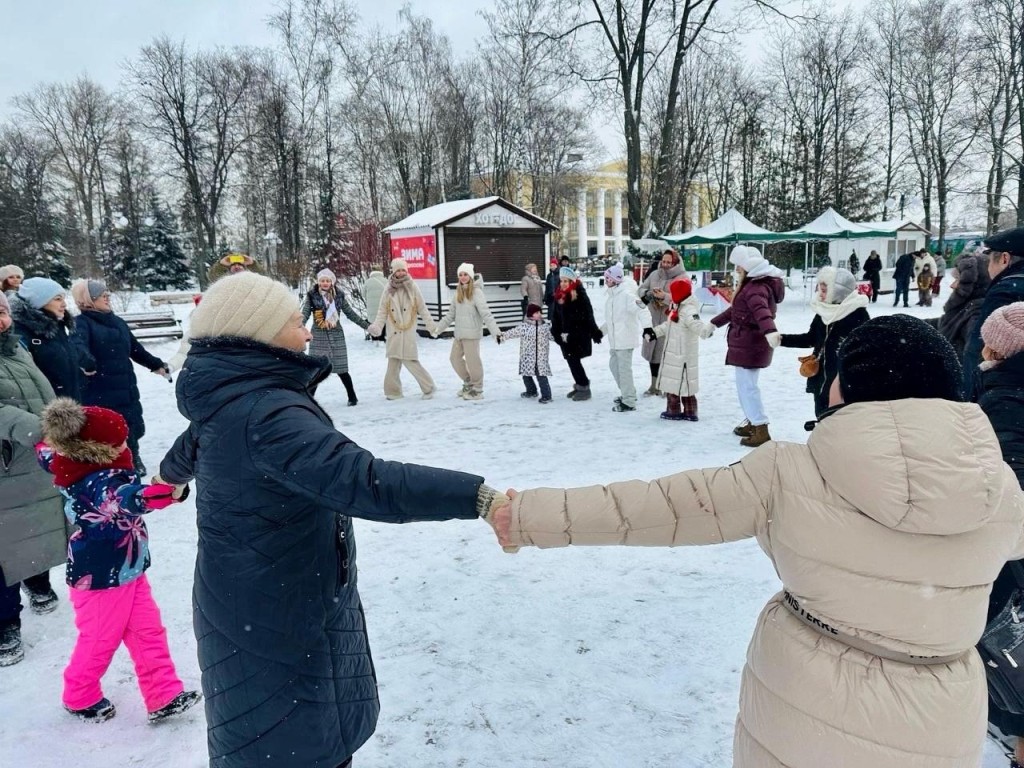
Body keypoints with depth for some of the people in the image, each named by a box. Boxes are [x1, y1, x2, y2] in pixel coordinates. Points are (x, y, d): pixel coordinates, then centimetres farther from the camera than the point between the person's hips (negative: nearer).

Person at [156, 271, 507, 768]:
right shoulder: (264, 413, -30)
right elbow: (363, 481, -42)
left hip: (259, 609, 10)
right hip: (278, 620, -9)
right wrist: (480, 497, -45)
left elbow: (194, 442, 25)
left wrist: (172, 473, 48)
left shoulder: (230, 398, 2)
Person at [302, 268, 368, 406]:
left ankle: (352, 396, 18)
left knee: (341, 369, 4)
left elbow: (350, 313, 12)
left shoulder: (339, 295, 5)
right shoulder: (312, 296, -2)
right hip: (318, 336, -1)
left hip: (336, 335, 1)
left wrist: (367, 325, 12)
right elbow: (305, 314, -8)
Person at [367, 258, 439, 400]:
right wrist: (377, 326, -5)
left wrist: (432, 326, -1)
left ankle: (428, 387, 4)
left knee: (410, 361, -9)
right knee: (393, 362, 5)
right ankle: (393, 390, 18)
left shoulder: (412, 288, 1)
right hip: (393, 332, 3)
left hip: (408, 331, -3)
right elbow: (382, 311, 7)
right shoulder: (388, 289, 5)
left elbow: (422, 309, 3)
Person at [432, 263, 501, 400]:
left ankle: (477, 390, 13)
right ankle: (468, 383, 31)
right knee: (455, 358, 14)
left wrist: (495, 331, -26)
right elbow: (451, 314, 17)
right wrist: (437, 328, 18)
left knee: (472, 360, -2)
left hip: (472, 333, -8)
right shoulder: (458, 292, 11)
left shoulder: (476, 291, -11)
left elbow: (486, 313, -19)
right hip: (459, 333, 8)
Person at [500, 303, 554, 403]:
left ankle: (546, 395, 0)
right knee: (526, 375, 13)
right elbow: (513, 332, -5)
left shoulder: (546, 326, 4)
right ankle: (531, 391, 37)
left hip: (541, 358, -1)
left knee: (541, 376, -9)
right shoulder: (524, 326, -3)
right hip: (528, 358, 1)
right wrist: (503, 336, -14)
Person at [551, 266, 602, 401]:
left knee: (574, 361, -8)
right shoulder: (559, 296, 8)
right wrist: (555, 333, 12)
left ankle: (584, 387, 4)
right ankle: (579, 385, 25)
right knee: (571, 361, 10)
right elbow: (556, 318, 14)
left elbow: (589, 316, -13)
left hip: (579, 335, -7)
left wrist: (595, 333, -13)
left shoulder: (580, 295, -12)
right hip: (566, 336, 7)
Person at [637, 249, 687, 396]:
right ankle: (654, 385, 29)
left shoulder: (682, 278, -8)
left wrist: (665, 296, -30)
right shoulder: (654, 274, 8)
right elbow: (641, 289, 10)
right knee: (652, 351, 13)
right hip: (654, 319, 5)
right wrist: (647, 294, -13)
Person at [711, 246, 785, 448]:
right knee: (745, 384, 19)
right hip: (746, 342, 10)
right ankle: (752, 423, 31)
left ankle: (761, 431, -7)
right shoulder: (752, 284, 15)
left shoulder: (757, 287, -19)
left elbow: (761, 310, -40)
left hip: (750, 344, -10)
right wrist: (714, 323, 35)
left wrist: (770, 331, -56)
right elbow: (735, 310, 28)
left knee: (747, 385, -8)